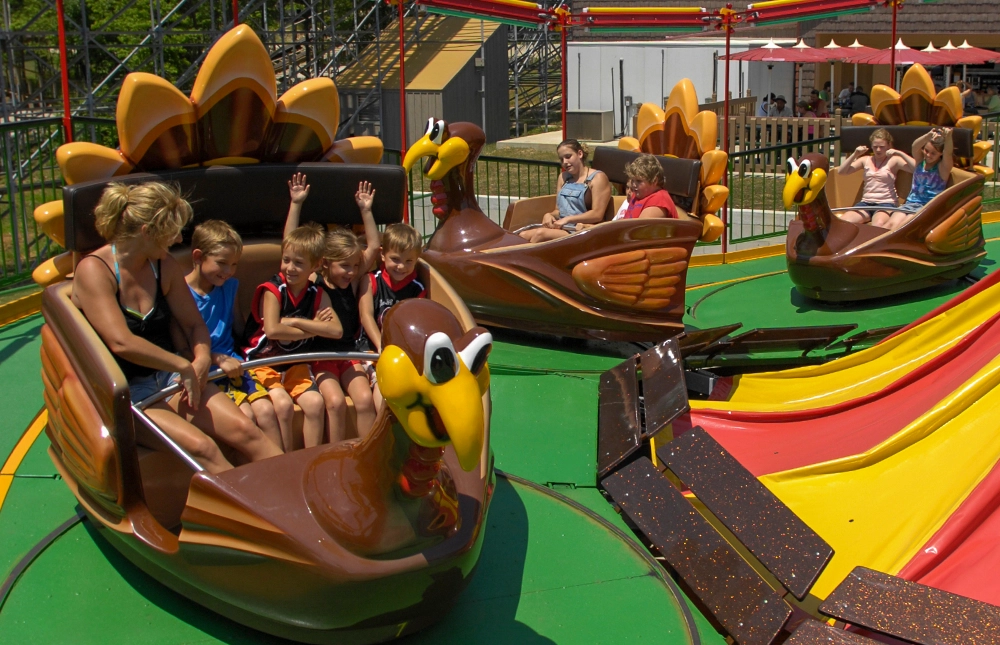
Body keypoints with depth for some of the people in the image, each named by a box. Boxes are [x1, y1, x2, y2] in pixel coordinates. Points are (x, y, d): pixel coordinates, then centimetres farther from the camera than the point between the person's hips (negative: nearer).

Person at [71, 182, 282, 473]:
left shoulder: (165, 266, 5)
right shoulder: (93, 270, -15)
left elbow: (194, 324, 11)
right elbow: (121, 342, -26)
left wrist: (202, 360, -10)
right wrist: (184, 365, -21)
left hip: (169, 378, 6)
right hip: (122, 394, -5)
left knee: (245, 430, -17)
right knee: (202, 447, -28)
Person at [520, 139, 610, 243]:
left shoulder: (597, 178, -2)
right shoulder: (563, 178, 21)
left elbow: (597, 215, -11)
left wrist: (567, 219, -17)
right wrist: (549, 215, -2)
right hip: (562, 228, 7)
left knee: (541, 233, -32)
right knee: (523, 235, -21)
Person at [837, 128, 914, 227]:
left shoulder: (894, 160, 3)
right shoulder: (866, 160, 15)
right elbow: (841, 171, 9)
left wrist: (900, 153, -14)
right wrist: (855, 154, -1)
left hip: (886, 203, -4)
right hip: (866, 203, 4)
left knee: (878, 225, -38)